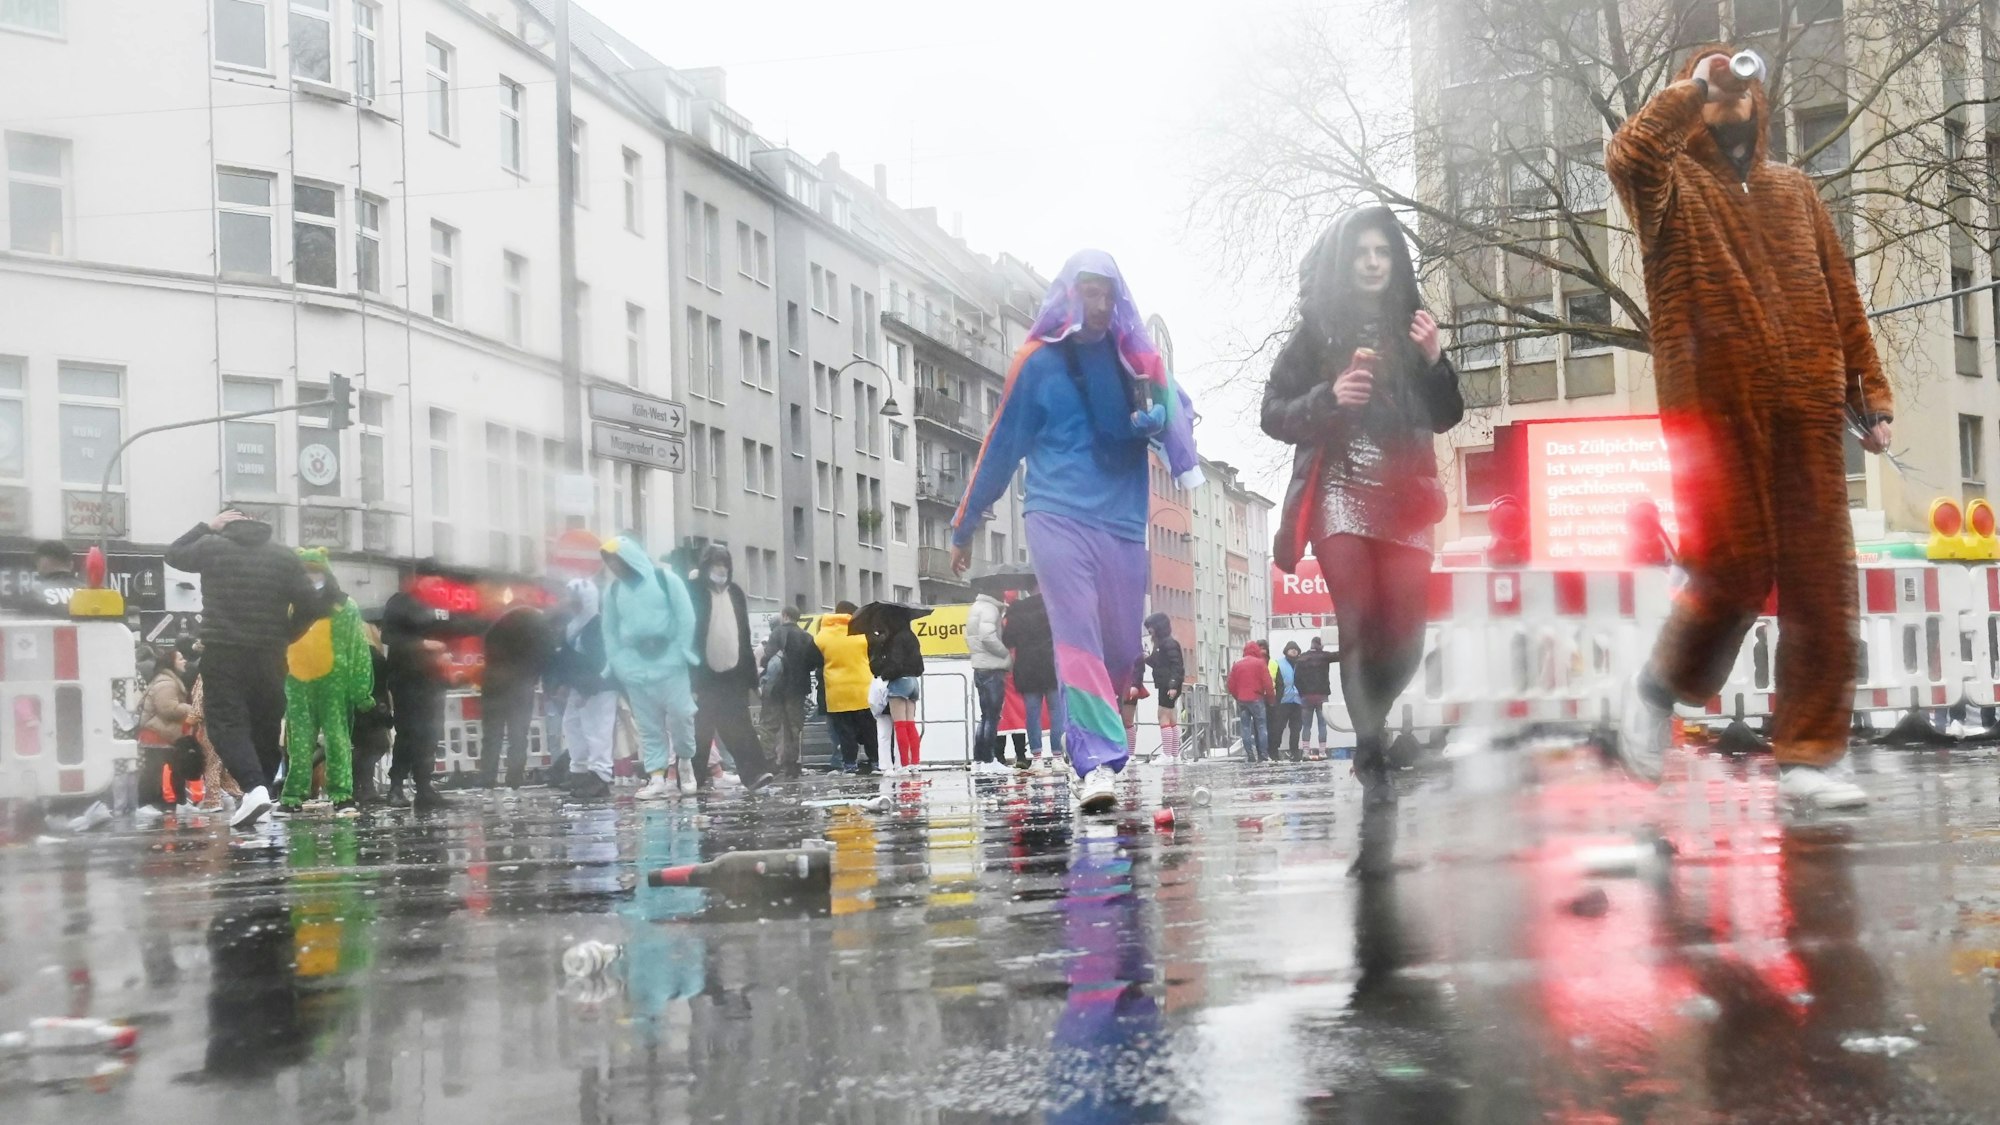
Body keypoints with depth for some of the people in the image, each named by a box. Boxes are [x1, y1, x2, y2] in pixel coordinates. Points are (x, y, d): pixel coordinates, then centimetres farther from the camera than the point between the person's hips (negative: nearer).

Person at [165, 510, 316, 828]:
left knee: (227, 722, -5)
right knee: (266, 724, 12)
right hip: (268, 655, 3)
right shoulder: (284, 556, 8)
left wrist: (206, 527, 22)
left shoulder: (212, 547, 1)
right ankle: (260, 789, 16)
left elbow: (174, 555, 18)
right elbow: (308, 603, 2)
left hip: (223, 652, -3)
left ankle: (254, 789, -25)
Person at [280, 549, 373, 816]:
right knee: (299, 742, 7)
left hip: (333, 682, -3)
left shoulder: (345, 607, 0)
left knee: (337, 738, -5)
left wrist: (362, 689, -6)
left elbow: (360, 650, -1)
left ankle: (343, 795, -7)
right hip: (298, 684, 3)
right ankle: (294, 795, 11)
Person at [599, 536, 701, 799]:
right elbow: (610, 632, 13)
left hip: (670, 663, -3)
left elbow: (686, 617, -3)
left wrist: (683, 653, -8)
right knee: (648, 726, 2)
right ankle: (656, 778, 3)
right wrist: (617, 664, 3)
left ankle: (684, 759, 19)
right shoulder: (613, 591, 11)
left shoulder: (666, 579, -1)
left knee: (680, 716, -5)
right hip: (635, 669, 3)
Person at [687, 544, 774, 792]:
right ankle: (697, 779, 10)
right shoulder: (696, 593, -2)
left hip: (733, 673, 3)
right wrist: (692, 679, -12)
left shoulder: (735, 593, 13)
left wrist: (750, 674, 12)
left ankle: (754, 773, -13)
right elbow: (690, 634, -6)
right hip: (706, 674, -3)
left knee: (739, 728, -4)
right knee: (701, 730, 2)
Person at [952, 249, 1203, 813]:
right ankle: (1098, 763, -25)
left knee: (1122, 648, 3)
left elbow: (1176, 412, 10)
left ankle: (1094, 747, 24)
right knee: (1077, 634, -18)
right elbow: (1001, 447, 9)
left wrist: (1153, 416, -15)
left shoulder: (1137, 357, 12)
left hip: (1122, 523, 3)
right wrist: (965, 527, 12)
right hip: (1058, 517, -3)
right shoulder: (1038, 361, 5)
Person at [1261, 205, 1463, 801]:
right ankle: (1371, 753, -15)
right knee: (1359, 624, -17)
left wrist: (1434, 361, -3)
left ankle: (1371, 732, 21)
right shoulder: (1316, 331, 5)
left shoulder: (1410, 327, 14)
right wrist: (1328, 398, -15)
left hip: (1403, 499, 3)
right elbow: (1274, 415, 2)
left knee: (1405, 638, -2)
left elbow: (1445, 418, 14)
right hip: (1340, 494, -3)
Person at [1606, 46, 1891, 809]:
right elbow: (1626, 154, -18)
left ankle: (1811, 755, 5)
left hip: (1808, 408, 4)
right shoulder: (1672, 186, 7)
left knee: (1821, 582, -1)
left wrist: (1870, 392, 9)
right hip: (1716, 407, -4)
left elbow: (1841, 297, 16)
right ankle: (1658, 689, 20)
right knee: (1736, 568, -7)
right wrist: (1692, 88, -9)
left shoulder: (1794, 191, 19)